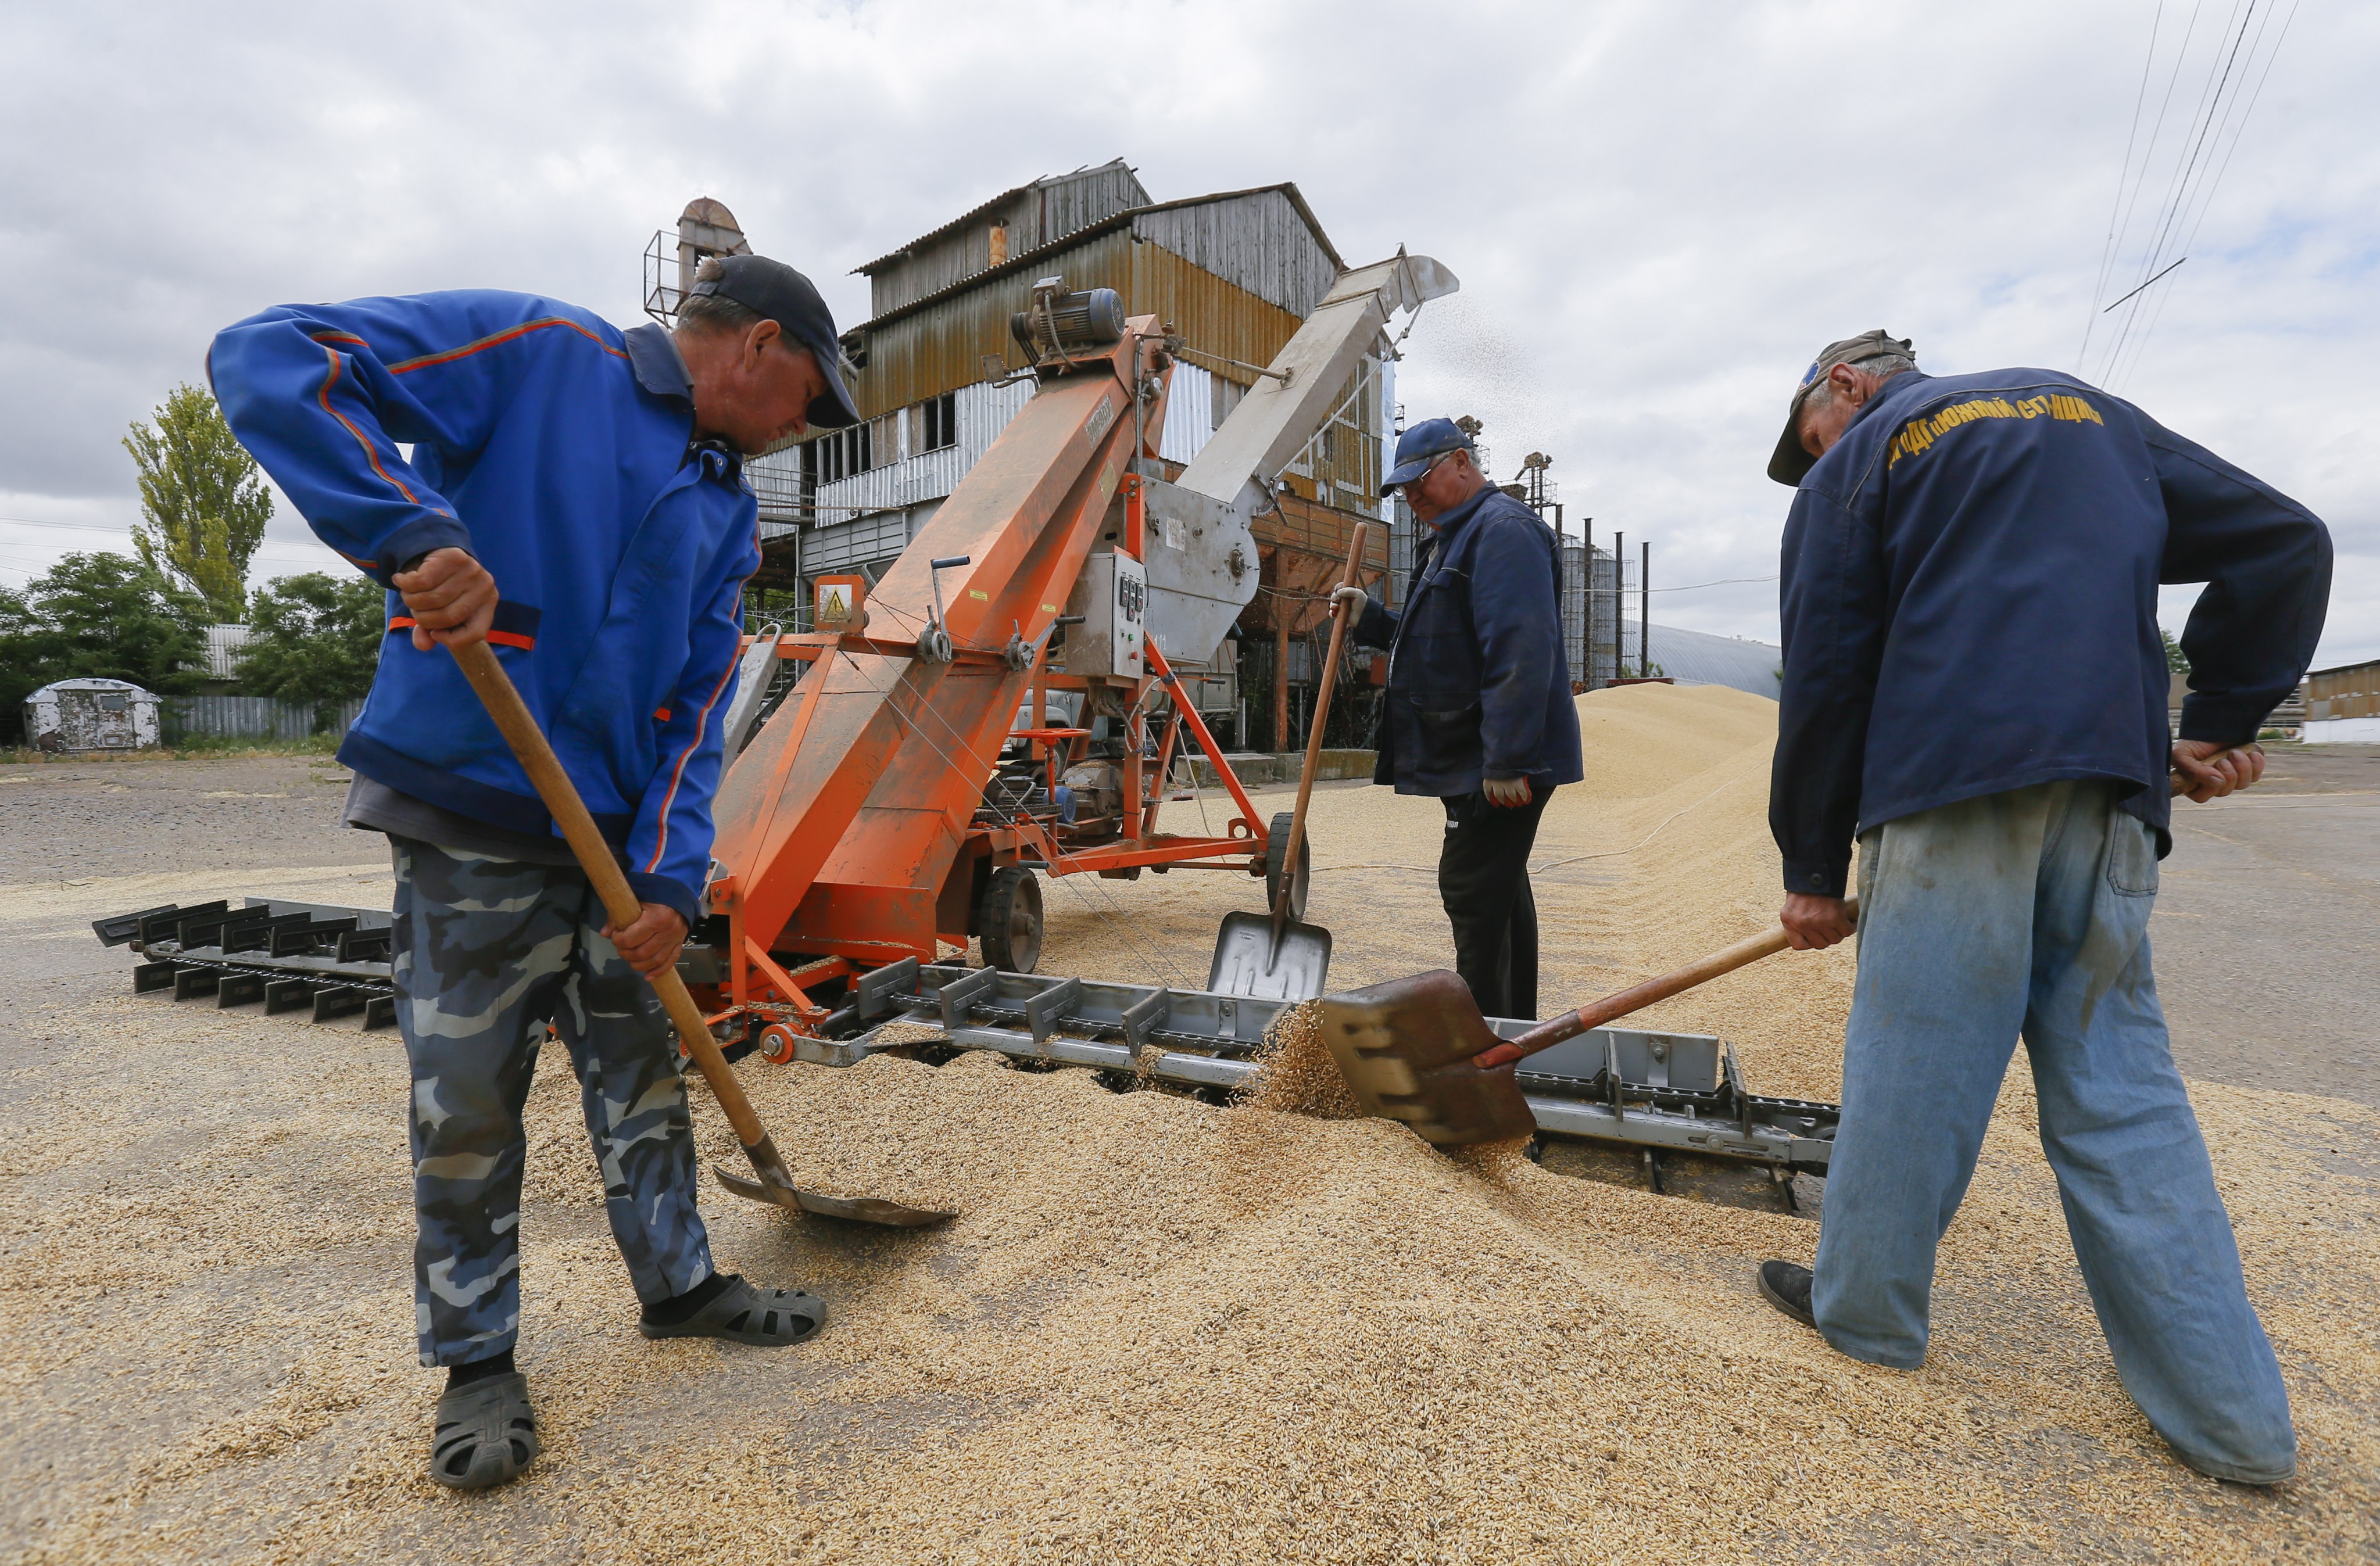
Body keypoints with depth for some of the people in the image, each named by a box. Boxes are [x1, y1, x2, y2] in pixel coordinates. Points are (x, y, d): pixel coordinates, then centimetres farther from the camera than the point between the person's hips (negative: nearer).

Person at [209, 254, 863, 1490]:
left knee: (642, 1076, 16)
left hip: (620, 833, 6)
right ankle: (477, 1359, 26)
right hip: (471, 819, -6)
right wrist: (414, 533, -28)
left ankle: (679, 1282, 35)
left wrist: (671, 876, -5)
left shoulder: (729, 511, 11)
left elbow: (698, 705, 6)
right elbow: (268, 359, -13)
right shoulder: (537, 353, -7)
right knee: (466, 1108, 6)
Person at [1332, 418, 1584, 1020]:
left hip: (1500, 766, -11)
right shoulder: (1451, 537, 21)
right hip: (1473, 760, 11)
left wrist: (1506, 760, -28)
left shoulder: (1503, 529, -13)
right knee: (1498, 891, 16)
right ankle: (1514, 1031, 27)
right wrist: (1370, 617, 14)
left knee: (1472, 893, -9)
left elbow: (1520, 653, -24)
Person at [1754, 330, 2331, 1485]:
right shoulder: (2088, 410, 25)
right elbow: (2283, 544, 20)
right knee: (2117, 1083, 10)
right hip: (2112, 793, 6)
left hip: (1955, 788, -5)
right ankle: (2232, 1415, 14)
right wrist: (2222, 721, 19)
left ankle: (1864, 1307, 17)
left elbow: (1823, 678, 2)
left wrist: (1814, 869, 5)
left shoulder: (1857, 458, 9)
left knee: (1911, 1063, 3)